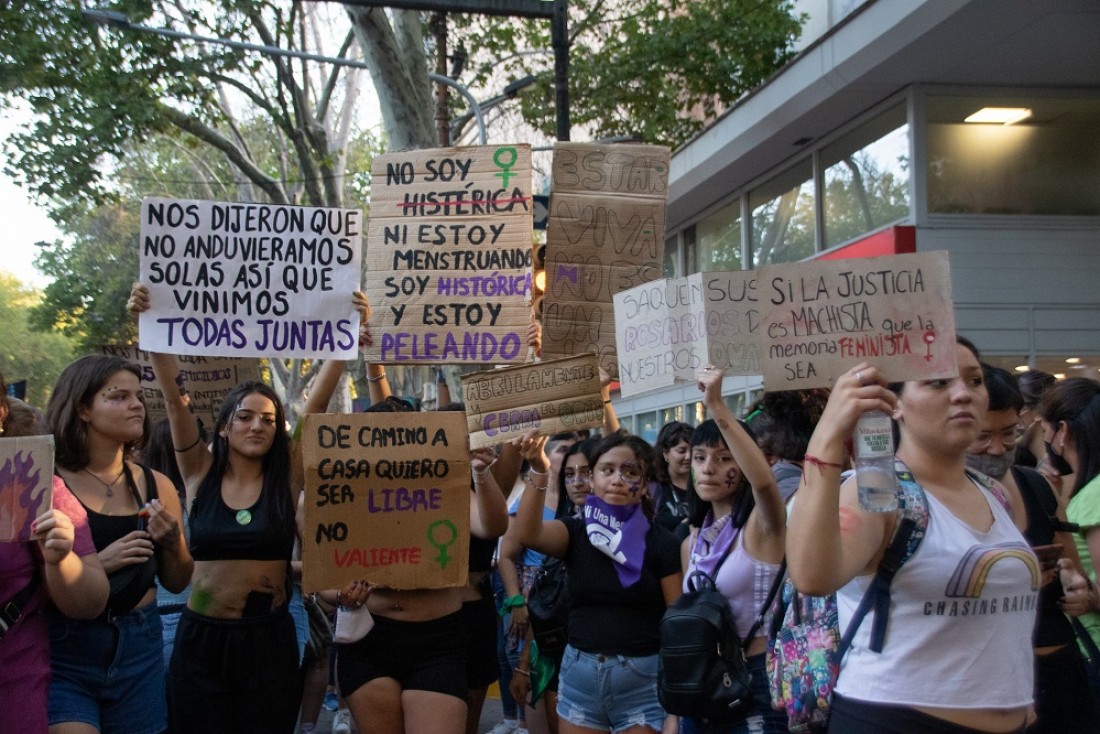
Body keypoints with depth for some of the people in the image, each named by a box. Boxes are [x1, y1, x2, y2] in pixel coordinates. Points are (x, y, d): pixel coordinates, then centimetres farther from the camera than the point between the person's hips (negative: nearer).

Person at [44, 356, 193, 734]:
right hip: (62, 650, -4)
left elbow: (176, 582, 12)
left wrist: (172, 543, -7)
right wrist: (98, 564, -20)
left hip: (140, 649, 4)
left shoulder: (156, 485, 4)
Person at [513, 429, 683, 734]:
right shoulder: (575, 532, 3)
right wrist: (538, 471, -30)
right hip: (579, 674, 3)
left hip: (642, 678, -2)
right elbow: (527, 534, -17)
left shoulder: (661, 543, -3)